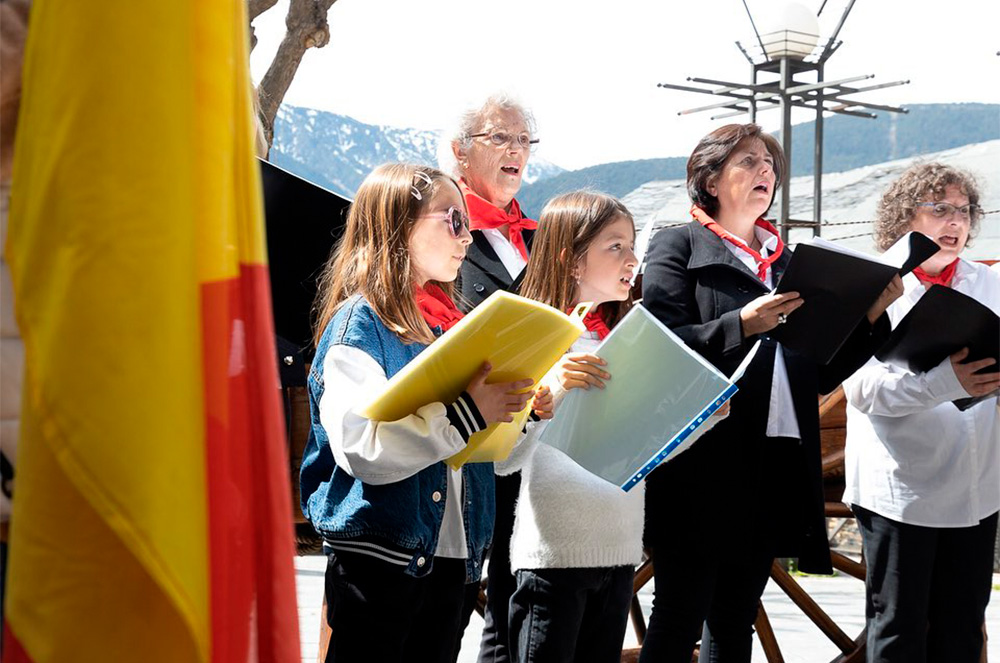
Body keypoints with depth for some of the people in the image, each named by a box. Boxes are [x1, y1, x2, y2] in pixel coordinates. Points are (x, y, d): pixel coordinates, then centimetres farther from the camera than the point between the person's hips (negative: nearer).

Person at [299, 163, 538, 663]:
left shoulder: (444, 321, 14)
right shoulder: (359, 321, -9)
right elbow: (361, 444, -24)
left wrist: (512, 408, 0)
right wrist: (465, 413, -27)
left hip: (448, 554, 8)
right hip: (379, 554, -8)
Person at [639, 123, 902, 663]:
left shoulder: (784, 261, 20)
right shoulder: (677, 247, 2)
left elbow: (820, 374, 17)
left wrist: (870, 315, 5)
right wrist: (742, 326, -23)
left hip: (773, 469, 6)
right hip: (701, 466, -6)